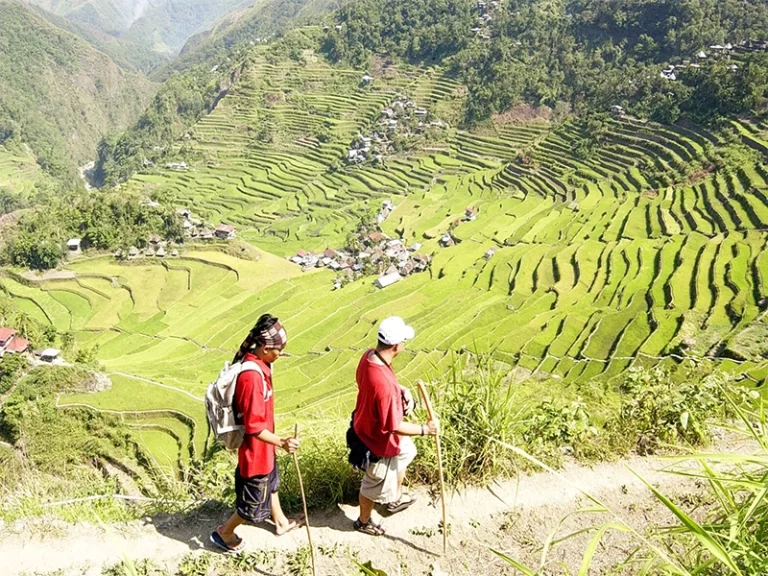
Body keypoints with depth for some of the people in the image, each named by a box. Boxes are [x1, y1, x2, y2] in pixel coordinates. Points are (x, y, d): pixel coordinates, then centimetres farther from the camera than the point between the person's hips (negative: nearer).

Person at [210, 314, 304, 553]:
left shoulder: (256, 363, -4)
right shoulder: (252, 377, -34)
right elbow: (254, 427, -30)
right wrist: (282, 442, -38)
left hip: (263, 447, 10)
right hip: (255, 450, -10)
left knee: (271, 482, 30)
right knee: (255, 502, 11)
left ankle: (281, 522, 53)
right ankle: (223, 533, 33)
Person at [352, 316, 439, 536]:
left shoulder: (369, 355, -15)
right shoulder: (384, 384, -42)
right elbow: (394, 426, -32)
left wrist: (402, 391, -8)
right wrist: (425, 429, -20)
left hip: (367, 425, 9)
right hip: (380, 440, -9)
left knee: (405, 452, 33)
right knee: (376, 484, 19)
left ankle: (395, 498, 58)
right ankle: (364, 522, 48)